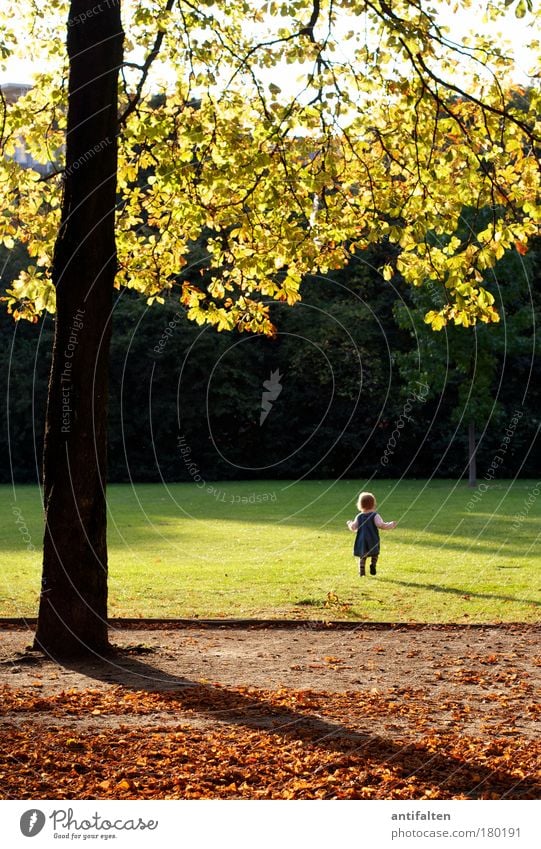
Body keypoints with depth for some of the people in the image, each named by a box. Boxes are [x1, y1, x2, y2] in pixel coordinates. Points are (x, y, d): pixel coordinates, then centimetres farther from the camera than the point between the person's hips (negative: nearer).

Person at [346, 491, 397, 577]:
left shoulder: (359, 517, 3)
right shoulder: (374, 515, -7)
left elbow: (353, 527, 3)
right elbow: (381, 525, -17)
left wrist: (349, 523, 25)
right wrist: (390, 525, -5)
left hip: (361, 540, 3)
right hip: (372, 540, -3)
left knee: (362, 556, 12)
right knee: (375, 554, 14)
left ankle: (361, 572, 5)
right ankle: (373, 565, -10)